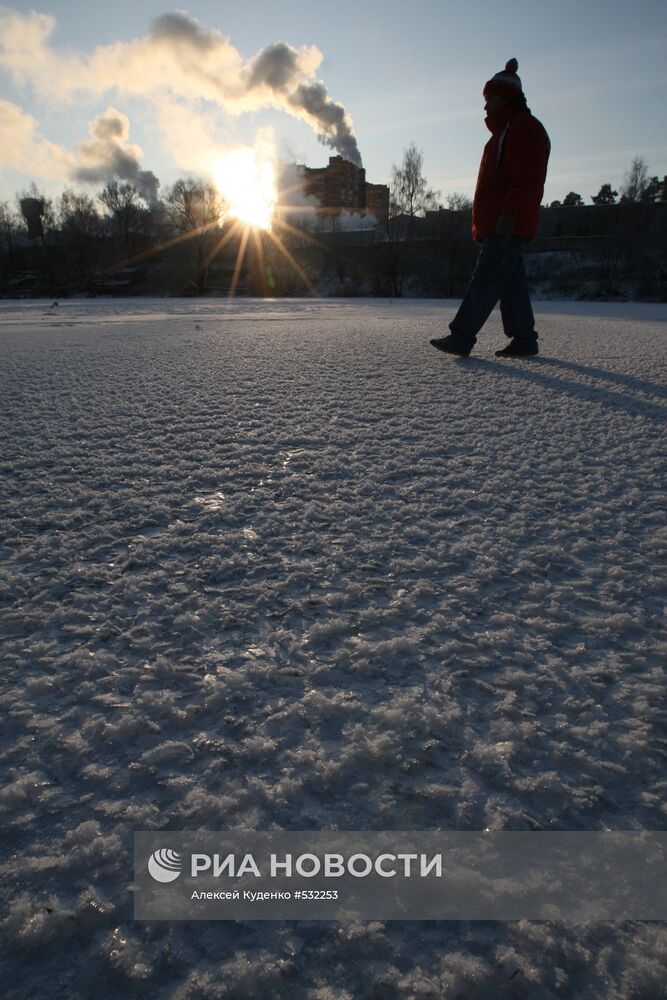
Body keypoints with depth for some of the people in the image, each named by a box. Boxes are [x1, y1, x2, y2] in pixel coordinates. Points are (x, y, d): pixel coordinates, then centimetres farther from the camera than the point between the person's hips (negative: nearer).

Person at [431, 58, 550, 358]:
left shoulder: (526, 128, -4)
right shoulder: (503, 132, 28)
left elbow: (528, 179, -16)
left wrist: (509, 214, -26)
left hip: (510, 224, -10)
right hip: (495, 226, 10)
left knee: (486, 278, -17)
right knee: (511, 282, 7)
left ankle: (461, 336, -22)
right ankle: (524, 339, 10)